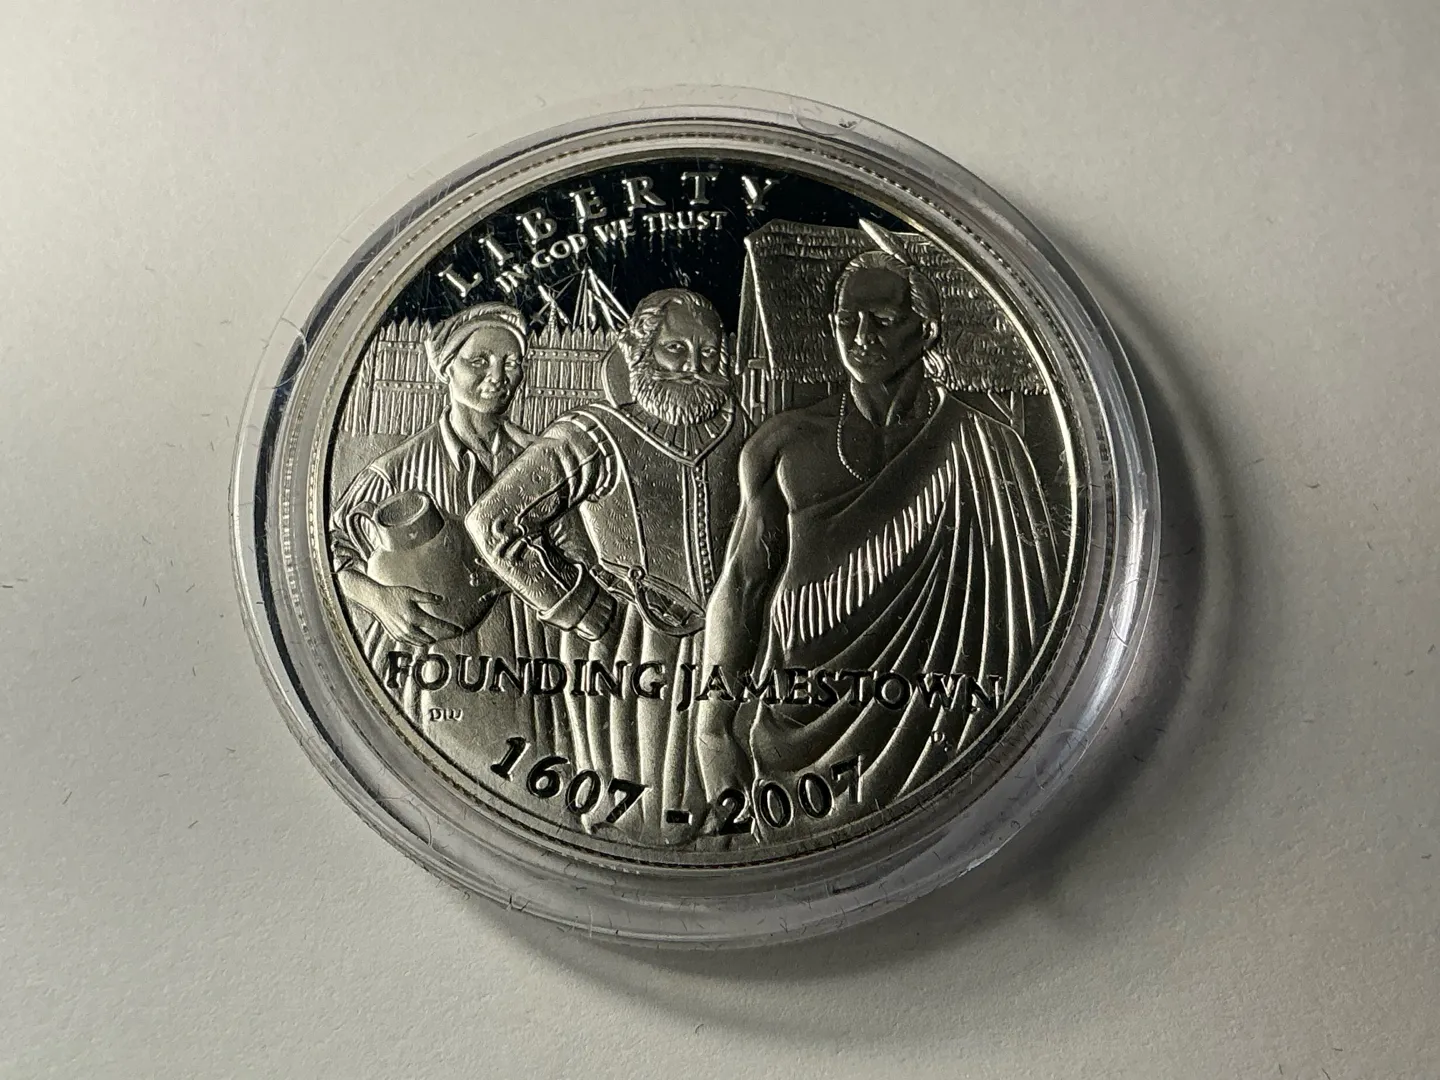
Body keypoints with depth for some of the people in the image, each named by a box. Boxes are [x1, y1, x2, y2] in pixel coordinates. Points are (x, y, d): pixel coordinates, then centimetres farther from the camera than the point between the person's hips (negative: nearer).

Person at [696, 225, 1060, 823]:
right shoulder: (785, 442, 8)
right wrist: (716, 723, 2)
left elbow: (1022, 595, 2)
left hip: (916, 704, -1)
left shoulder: (976, 442, 3)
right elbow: (740, 585, 9)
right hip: (794, 700, 2)